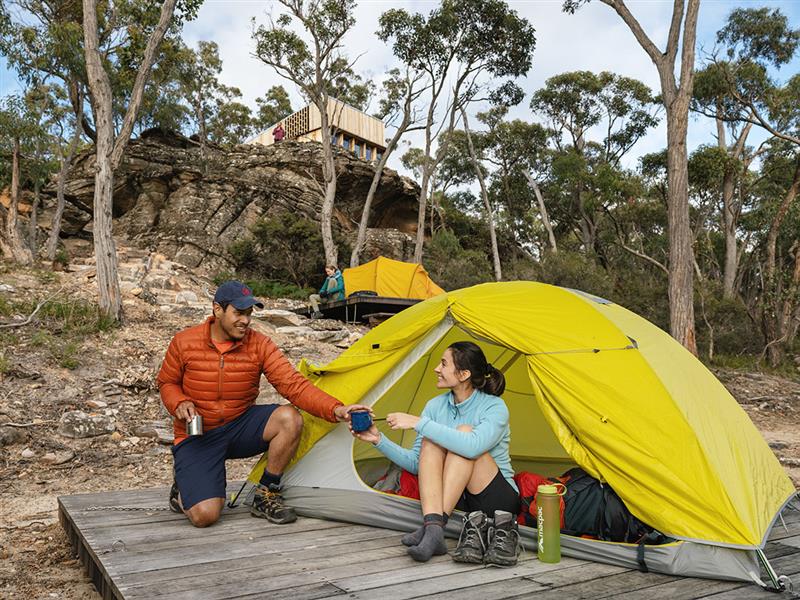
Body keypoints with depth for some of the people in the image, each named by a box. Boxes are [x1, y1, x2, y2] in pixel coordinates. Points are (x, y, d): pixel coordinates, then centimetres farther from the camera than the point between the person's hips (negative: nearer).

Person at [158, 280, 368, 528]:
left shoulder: (260, 345, -11)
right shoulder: (184, 342, -11)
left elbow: (293, 384, -20)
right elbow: (167, 383, 5)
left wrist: (335, 409, -34)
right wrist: (179, 404, -19)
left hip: (240, 427, 3)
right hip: (197, 436, -2)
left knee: (290, 419, -28)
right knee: (204, 515, -22)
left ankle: (266, 497, -7)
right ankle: (184, 488, 18)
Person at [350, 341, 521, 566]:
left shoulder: (495, 407, -16)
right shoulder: (435, 406, 1)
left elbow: (473, 447, -38)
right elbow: (416, 463, 3)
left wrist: (419, 423, -34)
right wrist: (379, 439, -10)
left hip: (500, 501, -4)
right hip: (460, 498, 5)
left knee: (464, 431, -28)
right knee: (430, 439, -21)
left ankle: (435, 528, -33)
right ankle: (432, 527, -36)